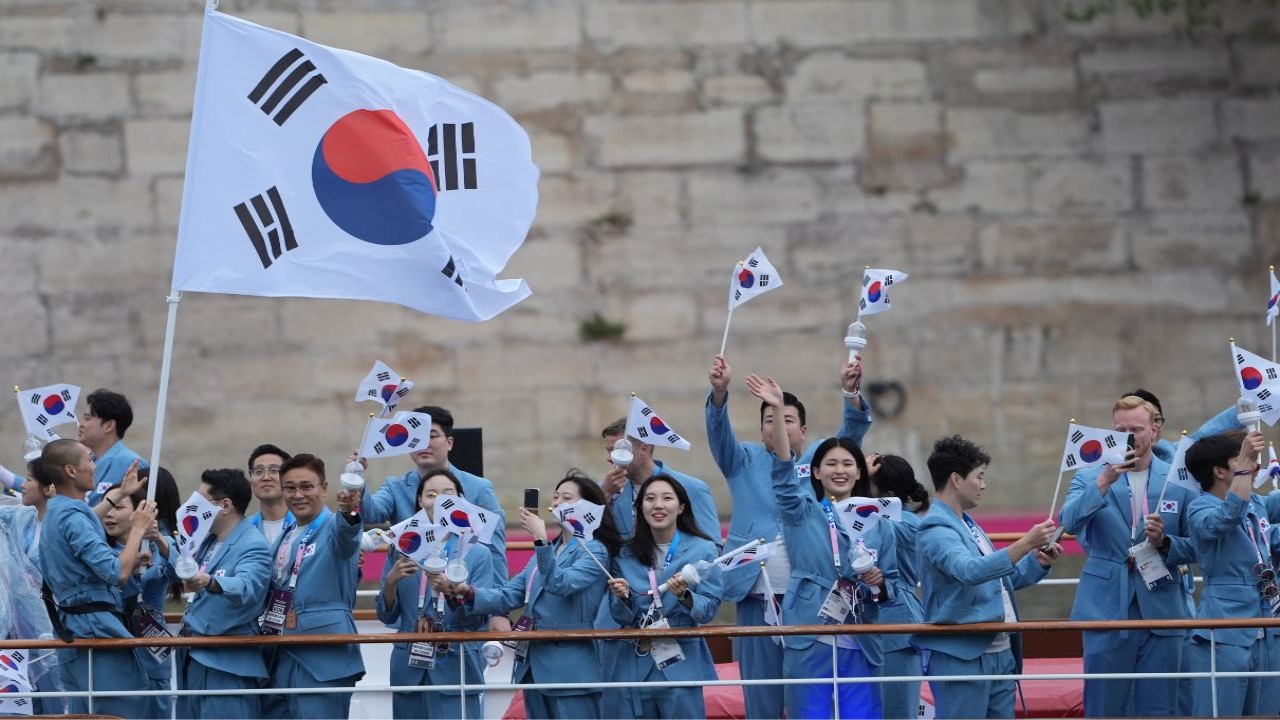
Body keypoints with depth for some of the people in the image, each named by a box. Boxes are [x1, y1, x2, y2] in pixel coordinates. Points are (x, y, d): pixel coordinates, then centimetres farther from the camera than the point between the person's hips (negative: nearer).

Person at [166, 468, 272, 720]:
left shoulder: (254, 546, -14)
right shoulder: (210, 540, 15)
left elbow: (246, 587, -33)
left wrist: (209, 582, -52)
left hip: (227, 664, -10)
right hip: (194, 657, 10)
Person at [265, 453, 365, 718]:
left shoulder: (334, 527, -7)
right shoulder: (284, 538, 18)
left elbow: (345, 537, -32)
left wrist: (349, 511, -54)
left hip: (324, 657, -8)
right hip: (283, 658, 8)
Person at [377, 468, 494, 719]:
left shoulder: (477, 553, 2)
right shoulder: (403, 549, 8)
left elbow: (478, 619, -3)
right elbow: (387, 615, 8)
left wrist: (450, 589, -20)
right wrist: (391, 580, -11)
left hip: (454, 670, -3)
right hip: (410, 669, 3)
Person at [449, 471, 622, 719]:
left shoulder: (594, 550, -5)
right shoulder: (547, 551, 19)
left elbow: (561, 584, -23)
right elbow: (507, 596, 9)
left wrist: (540, 539, -28)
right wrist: (467, 592, -7)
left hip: (571, 669, -8)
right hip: (536, 666, 8)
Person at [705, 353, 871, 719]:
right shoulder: (745, 461, 12)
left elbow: (853, 432, -4)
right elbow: (719, 430, -4)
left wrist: (852, 392, -25)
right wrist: (719, 390, -25)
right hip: (756, 597, 0)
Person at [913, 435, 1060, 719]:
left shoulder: (967, 524, 17)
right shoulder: (935, 530, -13)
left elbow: (997, 578, 26)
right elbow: (971, 571, -30)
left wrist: (1039, 562, 10)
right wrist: (1026, 543, -34)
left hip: (1000, 652, 10)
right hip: (962, 657, -9)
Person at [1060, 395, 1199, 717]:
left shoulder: (1179, 481, 6)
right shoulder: (1090, 478, 4)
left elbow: (1195, 547, 7)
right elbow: (1069, 521, -15)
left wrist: (1164, 542, -13)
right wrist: (1104, 481, -27)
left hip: (1161, 610, 1)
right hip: (1107, 610, -1)